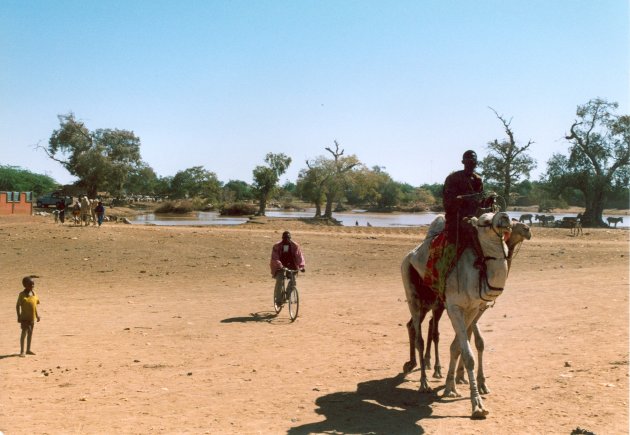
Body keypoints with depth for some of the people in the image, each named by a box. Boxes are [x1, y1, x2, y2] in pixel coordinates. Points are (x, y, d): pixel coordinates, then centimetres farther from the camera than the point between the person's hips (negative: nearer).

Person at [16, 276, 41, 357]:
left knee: (30, 332, 13)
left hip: (32, 317, 6)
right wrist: (19, 316, -14)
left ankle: (28, 350, 23)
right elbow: (17, 306, -9)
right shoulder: (22, 294, -11)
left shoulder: (33, 293, 5)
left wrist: (37, 315, 13)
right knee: (24, 332, -7)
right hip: (25, 317, -6)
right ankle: (22, 351, -3)